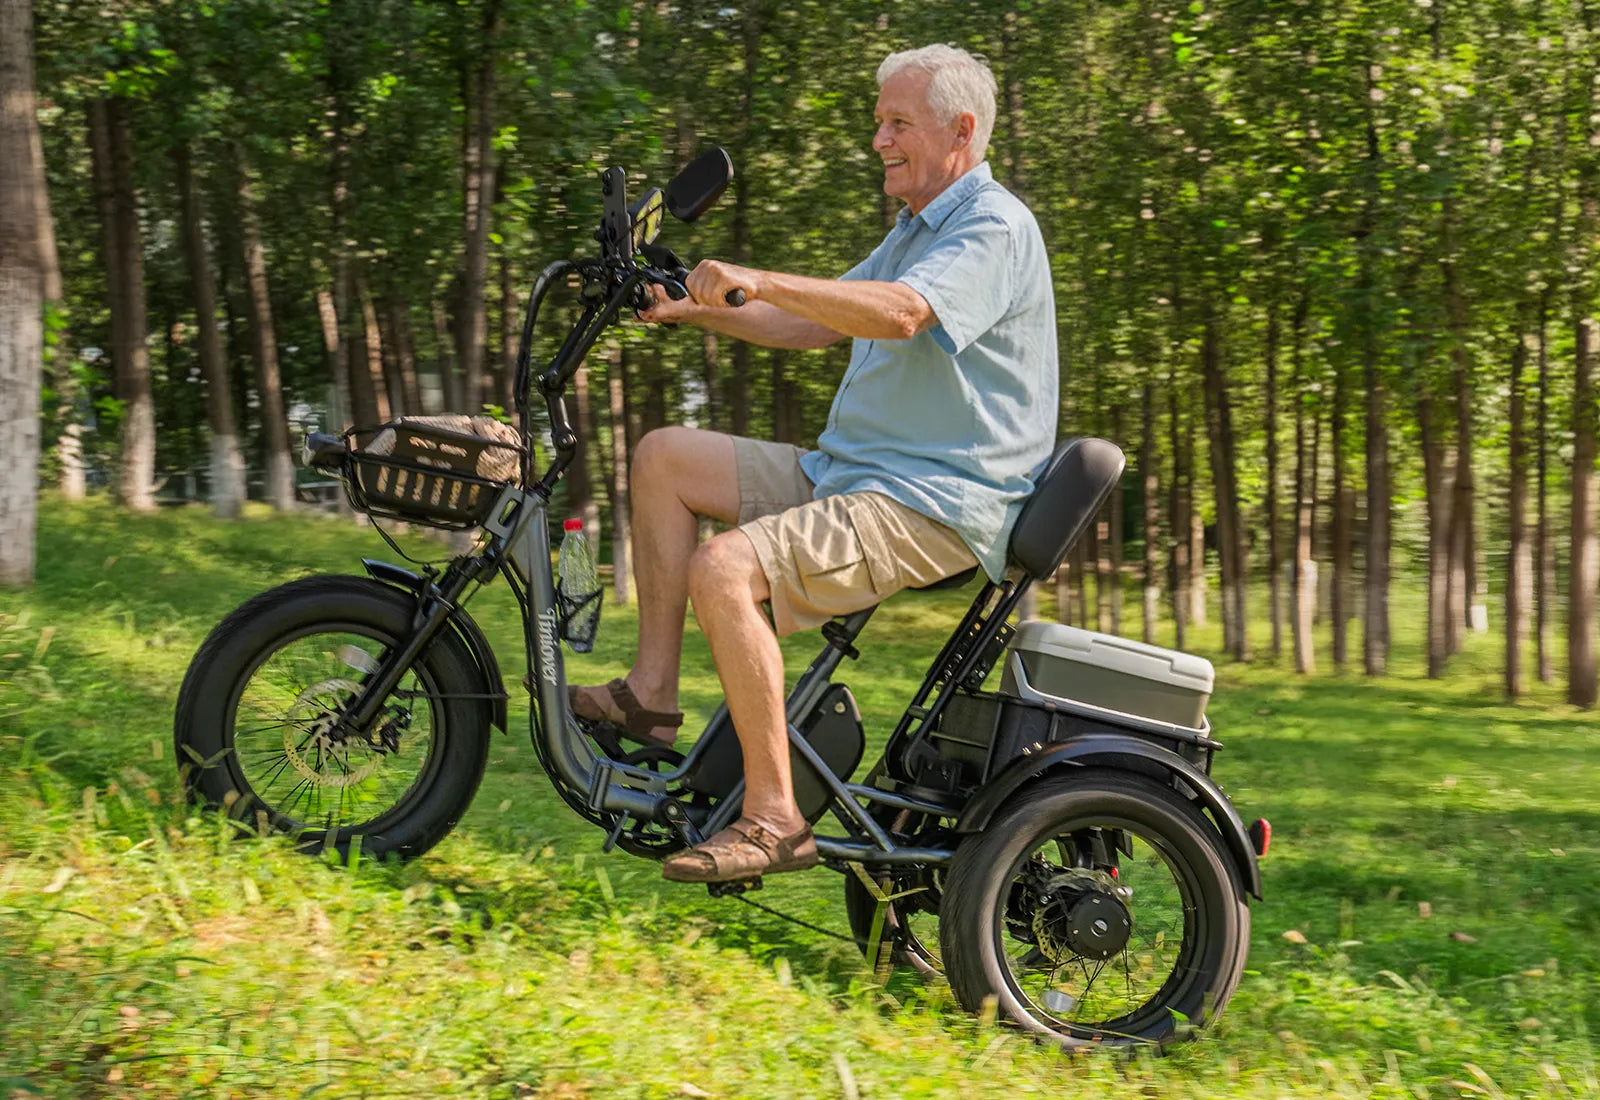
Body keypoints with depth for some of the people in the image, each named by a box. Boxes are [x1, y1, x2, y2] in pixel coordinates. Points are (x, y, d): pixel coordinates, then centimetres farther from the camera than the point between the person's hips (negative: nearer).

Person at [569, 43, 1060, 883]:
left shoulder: (994, 229, -13)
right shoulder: (914, 231, 21)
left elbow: (899, 314, -31)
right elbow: (813, 324, 23)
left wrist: (759, 281, -38)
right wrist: (692, 311, 11)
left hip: (931, 506, -10)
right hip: (845, 474, 10)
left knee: (722, 570, -28)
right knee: (665, 457, 6)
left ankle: (773, 819, -23)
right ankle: (651, 695, 3)